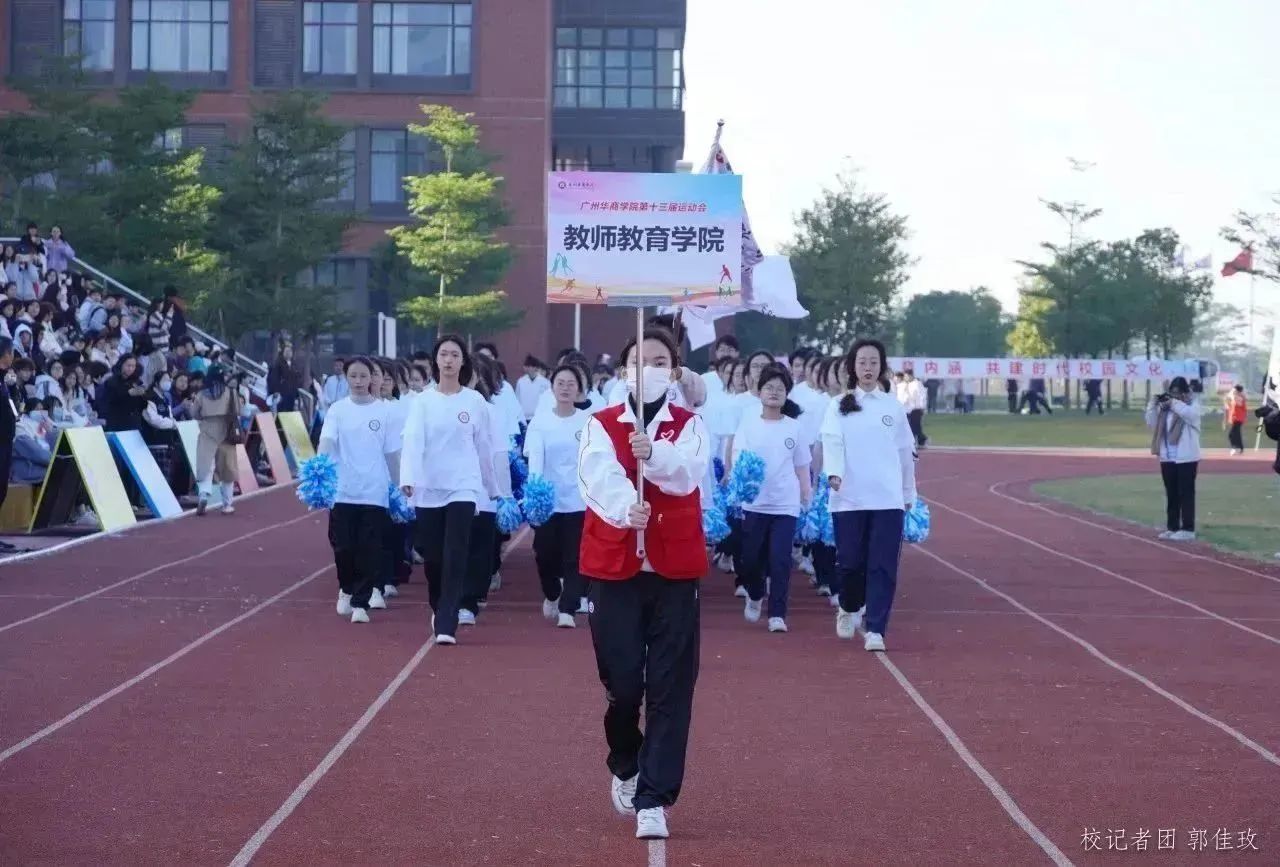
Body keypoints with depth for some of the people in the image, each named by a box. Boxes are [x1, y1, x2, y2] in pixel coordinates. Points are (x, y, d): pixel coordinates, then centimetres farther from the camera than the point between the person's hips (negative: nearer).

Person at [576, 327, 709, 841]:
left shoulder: (690, 426, 4)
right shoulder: (600, 426, 2)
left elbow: (687, 473, -18)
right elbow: (599, 478, -18)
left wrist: (652, 452, -39)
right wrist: (626, 510, -39)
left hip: (674, 570, 0)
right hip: (612, 568, 0)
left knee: (670, 688, -3)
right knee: (621, 682, 3)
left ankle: (653, 800, 1)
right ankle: (625, 767, 32)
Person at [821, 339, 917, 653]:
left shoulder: (893, 406, 9)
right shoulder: (839, 407, 4)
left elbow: (906, 452, 15)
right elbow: (831, 441, -9)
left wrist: (909, 493, 18)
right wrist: (833, 472, -28)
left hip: (888, 499, 1)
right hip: (849, 498, -1)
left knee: (883, 566, -6)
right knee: (850, 562, 1)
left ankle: (875, 630, -1)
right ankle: (849, 608, 30)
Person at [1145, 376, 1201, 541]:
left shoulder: (1192, 403, -3)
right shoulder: (1165, 406, 10)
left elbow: (1192, 414, -25)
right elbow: (1152, 424, 10)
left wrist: (1174, 404, -21)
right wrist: (1153, 405, -2)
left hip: (1186, 457, -6)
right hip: (1167, 457, 6)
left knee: (1186, 493, -3)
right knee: (1171, 494, 11)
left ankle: (1188, 529, -1)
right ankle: (1172, 528, 17)